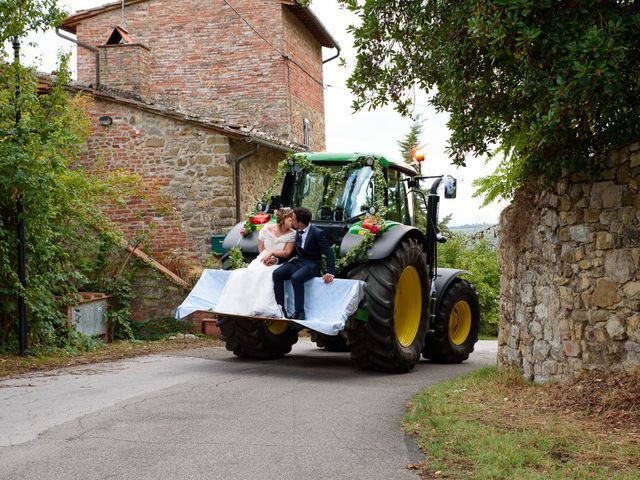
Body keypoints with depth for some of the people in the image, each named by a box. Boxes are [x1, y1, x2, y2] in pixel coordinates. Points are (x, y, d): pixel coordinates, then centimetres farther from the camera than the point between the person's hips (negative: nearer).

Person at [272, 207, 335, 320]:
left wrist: (330, 272, -23)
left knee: (296, 278, -36)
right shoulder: (298, 233, 10)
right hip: (299, 261, 7)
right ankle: (280, 308, -17)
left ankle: (299, 312, -26)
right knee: (277, 273, -18)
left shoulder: (318, 233, -12)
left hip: (312, 264, -7)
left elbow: (329, 253, -14)